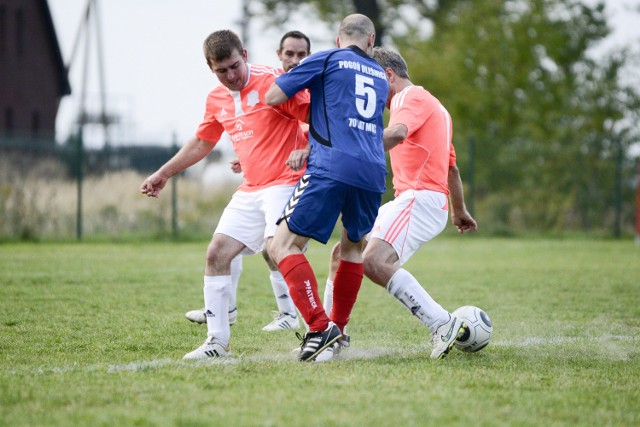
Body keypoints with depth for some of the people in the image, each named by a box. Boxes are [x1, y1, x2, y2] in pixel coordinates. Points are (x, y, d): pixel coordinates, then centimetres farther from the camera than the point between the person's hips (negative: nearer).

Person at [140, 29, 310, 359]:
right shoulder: (216, 99, 11)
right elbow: (201, 143, 27)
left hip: (284, 183, -8)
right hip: (249, 192, 8)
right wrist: (163, 174, 32)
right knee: (216, 254, 3)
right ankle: (217, 341, 8)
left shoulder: (272, 81, -11)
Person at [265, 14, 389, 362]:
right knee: (353, 247, 27)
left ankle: (320, 328, -19)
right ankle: (338, 329, 27)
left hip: (331, 169, -6)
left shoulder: (326, 60, 8)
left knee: (283, 245, -5)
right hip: (373, 174, 6)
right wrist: (307, 147, 47)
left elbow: (272, 97, 7)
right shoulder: (380, 77, 25)